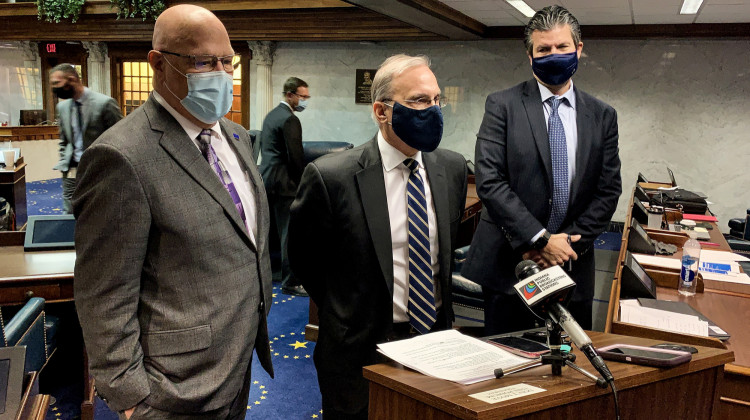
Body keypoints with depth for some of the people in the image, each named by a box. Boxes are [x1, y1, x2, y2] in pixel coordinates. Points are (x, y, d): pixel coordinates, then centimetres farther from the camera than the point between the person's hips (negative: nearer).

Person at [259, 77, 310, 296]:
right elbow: (296, 157, -18)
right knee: (289, 234, -4)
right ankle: (290, 282, 2)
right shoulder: (290, 119, -16)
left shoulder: (271, 115, 15)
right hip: (284, 183, -10)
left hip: (266, 178, 10)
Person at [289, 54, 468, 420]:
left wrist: (440, 305, 11)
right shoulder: (330, 176, -17)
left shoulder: (452, 167, -1)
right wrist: (347, 314, 3)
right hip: (363, 349, -4)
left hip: (437, 339, 5)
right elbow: (303, 259, -3)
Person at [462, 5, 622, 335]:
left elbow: (608, 190, 5)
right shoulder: (502, 106, -2)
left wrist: (568, 242, -8)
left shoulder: (603, 116, 8)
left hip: (570, 270, 3)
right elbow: (489, 181, -11)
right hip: (505, 266, -2)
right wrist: (541, 239, -15)